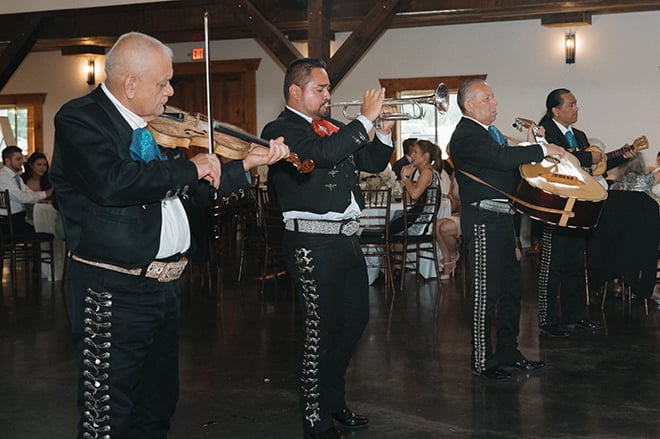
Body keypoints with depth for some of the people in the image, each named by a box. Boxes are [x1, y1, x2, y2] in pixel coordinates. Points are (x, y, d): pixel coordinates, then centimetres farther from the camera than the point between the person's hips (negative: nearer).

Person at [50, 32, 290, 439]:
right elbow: (112, 182, -30)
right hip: (113, 293, -8)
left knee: (159, 405, 20)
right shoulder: (79, 119, -11)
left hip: (164, 284, 9)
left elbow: (193, 193, 22)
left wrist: (247, 164, 14)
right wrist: (190, 168, -18)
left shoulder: (155, 128, 13)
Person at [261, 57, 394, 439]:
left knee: (355, 319, 16)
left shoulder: (334, 127, 16)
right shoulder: (280, 130, -8)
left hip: (346, 238, 9)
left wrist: (384, 133, 3)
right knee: (322, 328, -4)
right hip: (314, 244, -9)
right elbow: (323, 153, -26)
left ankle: (334, 400, 32)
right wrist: (365, 119, -19)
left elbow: (373, 163, 21)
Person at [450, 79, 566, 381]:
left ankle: (508, 352, 26)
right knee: (486, 293, -4)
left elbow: (506, 163, 16)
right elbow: (502, 158, -27)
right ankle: (482, 361, 5)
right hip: (483, 221, -10)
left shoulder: (486, 132, 19)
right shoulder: (467, 135, -14)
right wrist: (542, 150, -17)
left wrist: (529, 149, 1)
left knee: (511, 288, 15)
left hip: (501, 219, 10)